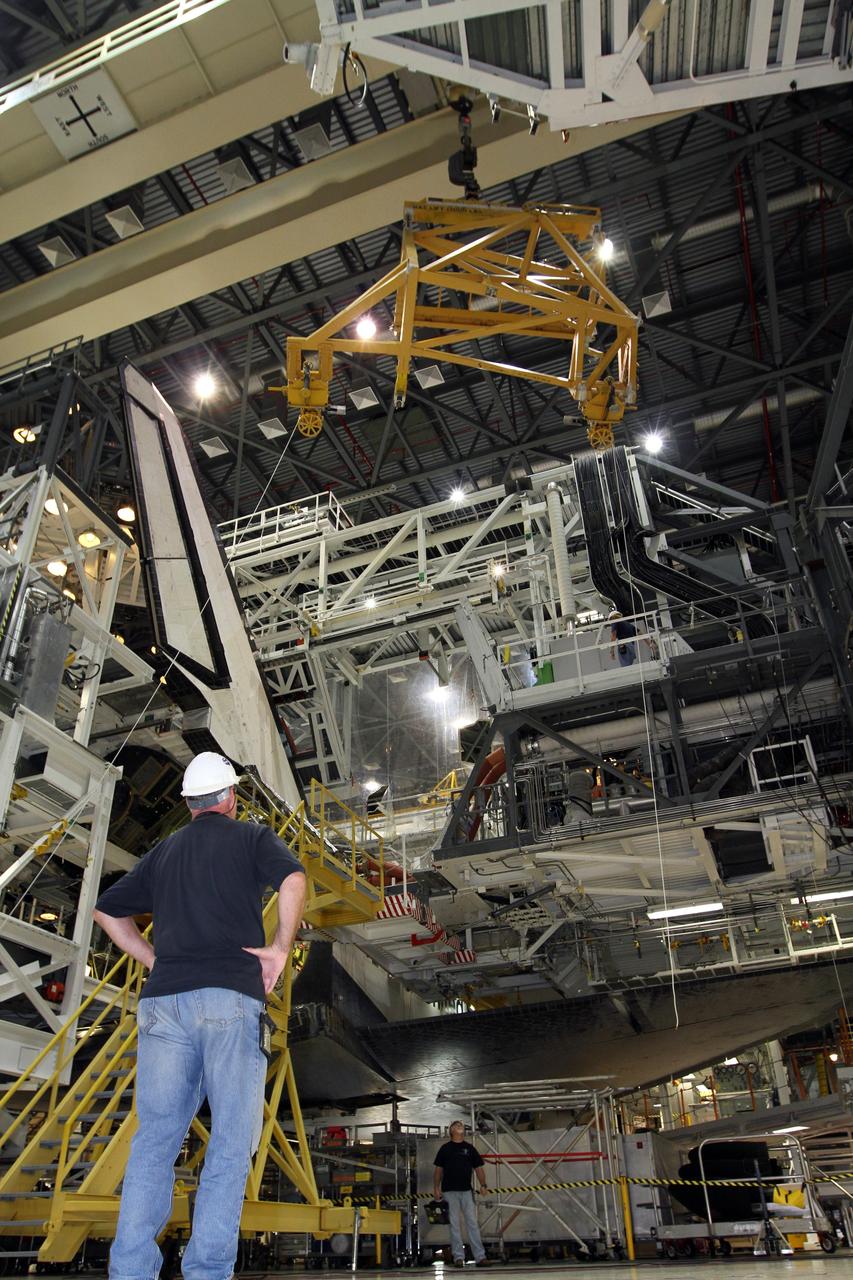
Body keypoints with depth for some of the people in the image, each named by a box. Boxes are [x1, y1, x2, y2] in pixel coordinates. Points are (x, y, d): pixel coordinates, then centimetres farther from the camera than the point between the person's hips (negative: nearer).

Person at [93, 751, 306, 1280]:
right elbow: (293, 879, -13)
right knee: (231, 1141, 1)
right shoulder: (252, 837, 7)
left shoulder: (164, 850, 21)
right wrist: (280, 948, -3)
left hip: (164, 1000, 4)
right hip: (231, 998, -4)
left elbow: (108, 909, 24)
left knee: (155, 1139, 8)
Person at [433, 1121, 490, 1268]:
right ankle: (458, 1257, 7)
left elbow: (478, 1168, 8)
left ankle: (480, 1256, -2)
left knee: (472, 1222, -3)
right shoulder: (445, 1148, 7)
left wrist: (482, 1185, -5)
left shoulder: (470, 1148, 10)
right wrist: (436, 1188, 0)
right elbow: (438, 1170, 8)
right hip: (449, 1191, -1)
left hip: (467, 1191, 1)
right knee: (454, 1224, 1)